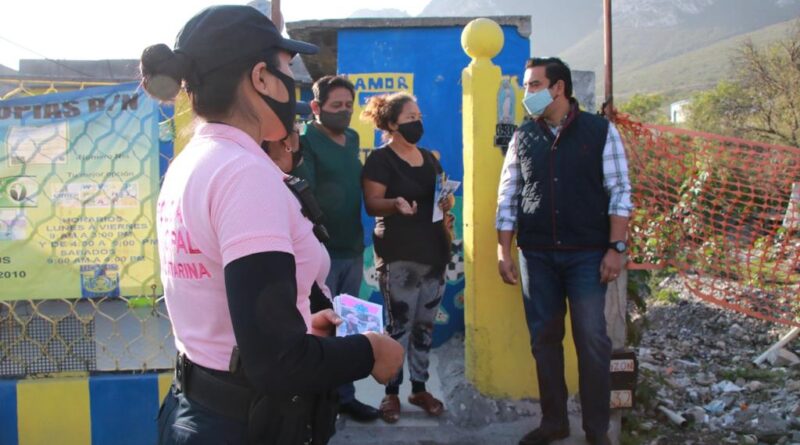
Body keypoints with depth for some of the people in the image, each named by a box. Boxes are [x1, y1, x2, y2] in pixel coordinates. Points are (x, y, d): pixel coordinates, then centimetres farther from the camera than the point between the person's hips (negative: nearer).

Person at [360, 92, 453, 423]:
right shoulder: (380, 159, -6)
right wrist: (396, 203, -32)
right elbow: (372, 203, -13)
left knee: (425, 326, 10)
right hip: (398, 256, -6)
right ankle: (391, 392, 9)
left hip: (433, 252, 7)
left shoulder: (430, 158, 15)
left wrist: (447, 202, -1)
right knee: (398, 326, -4)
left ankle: (420, 388, 21)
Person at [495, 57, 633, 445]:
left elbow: (619, 192, -2)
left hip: (587, 253, -3)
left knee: (592, 340, 0)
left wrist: (616, 247, -9)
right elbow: (508, 197, 9)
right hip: (536, 254, 3)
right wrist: (504, 251, 4)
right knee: (544, 339, 9)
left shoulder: (600, 131, 0)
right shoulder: (522, 137, 8)